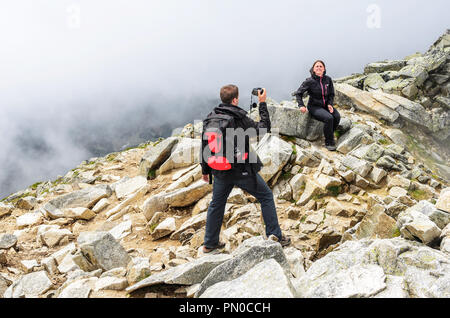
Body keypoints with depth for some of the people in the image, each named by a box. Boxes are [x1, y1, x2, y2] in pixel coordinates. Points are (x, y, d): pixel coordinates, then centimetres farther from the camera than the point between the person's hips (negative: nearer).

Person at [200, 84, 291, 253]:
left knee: (216, 204, 20)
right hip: (242, 170, -5)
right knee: (266, 196, 13)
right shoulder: (240, 118, -16)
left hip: (220, 172, 5)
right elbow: (264, 128, -5)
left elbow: (205, 145, 6)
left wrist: (205, 170, 16)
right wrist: (262, 104, 2)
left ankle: (210, 243, 28)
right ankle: (275, 235, 15)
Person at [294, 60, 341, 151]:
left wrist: (330, 104, -4)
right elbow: (298, 93, -1)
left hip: (325, 105, 5)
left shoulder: (328, 79, 2)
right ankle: (329, 142, -14)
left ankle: (329, 135, 1)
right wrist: (301, 105, -11)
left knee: (337, 116, -23)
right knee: (329, 118, -29)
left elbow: (331, 94, 12)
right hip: (314, 107, -5)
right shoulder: (310, 81, -10)